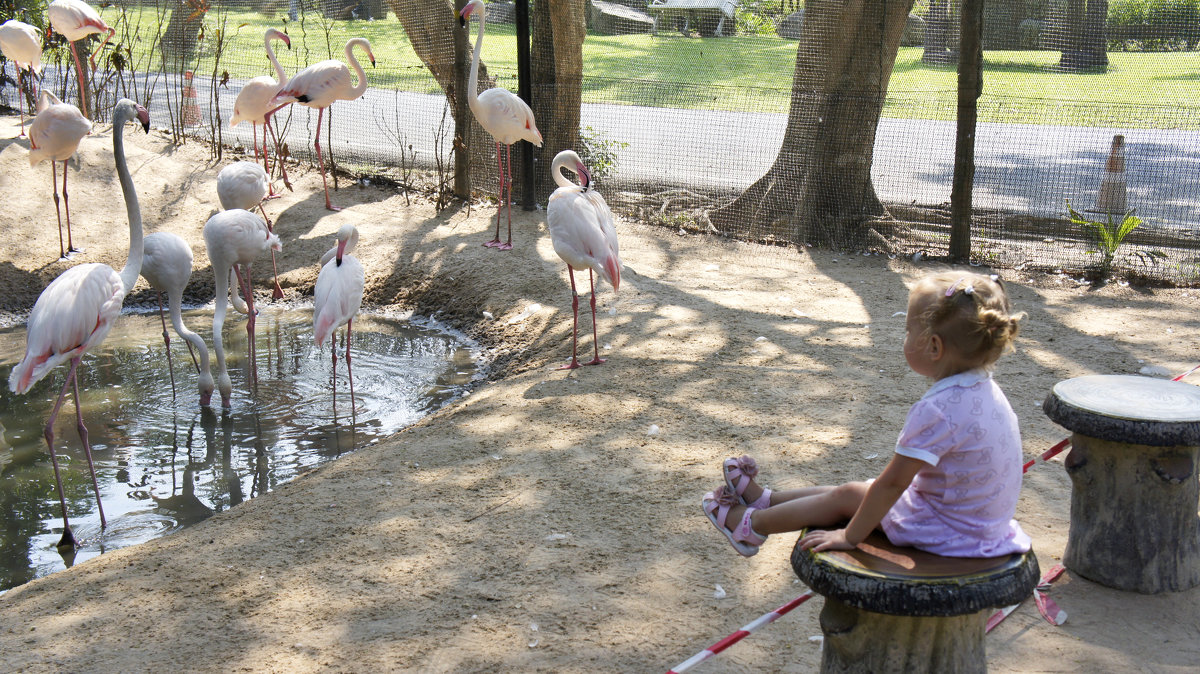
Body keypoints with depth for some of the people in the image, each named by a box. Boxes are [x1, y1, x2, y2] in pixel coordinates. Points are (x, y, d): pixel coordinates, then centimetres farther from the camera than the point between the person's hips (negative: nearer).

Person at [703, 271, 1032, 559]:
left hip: (950, 532, -8)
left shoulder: (937, 409, -29)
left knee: (846, 496, 7)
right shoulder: (986, 389, 0)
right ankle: (764, 499, 33)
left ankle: (750, 525, 25)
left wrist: (849, 537, -14)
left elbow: (892, 482, -23)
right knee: (859, 490, 18)